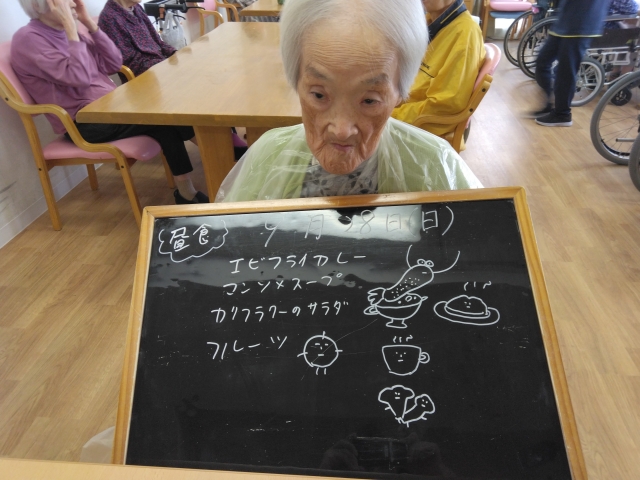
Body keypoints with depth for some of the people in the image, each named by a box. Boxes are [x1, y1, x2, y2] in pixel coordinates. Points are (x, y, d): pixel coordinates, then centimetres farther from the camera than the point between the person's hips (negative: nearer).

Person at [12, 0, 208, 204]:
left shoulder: (66, 32, 13)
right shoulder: (28, 39, -11)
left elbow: (113, 64, 9)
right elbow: (79, 77, -24)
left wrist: (89, 23, 1)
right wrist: (70, 26, -18)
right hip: (83, 123, -8)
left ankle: (186, 190, -15)